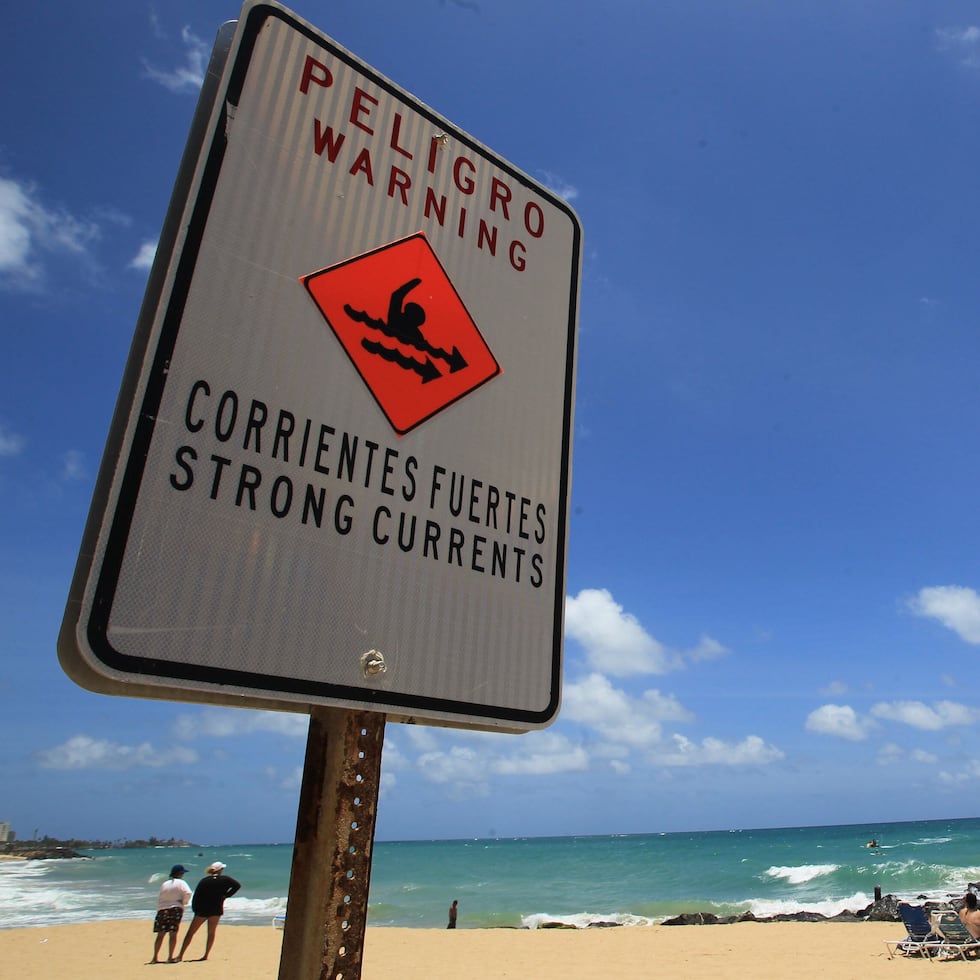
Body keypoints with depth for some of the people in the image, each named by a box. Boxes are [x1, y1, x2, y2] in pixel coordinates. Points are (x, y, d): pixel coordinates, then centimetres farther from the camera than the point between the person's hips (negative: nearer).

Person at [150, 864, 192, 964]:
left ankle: (155, 957, 9)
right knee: (173, 934, 0)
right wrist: (183, 902, 3)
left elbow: (159, 899, 12)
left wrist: (159, 910, 19)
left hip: (162, 909, 4)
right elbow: (188, 893, -15)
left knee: (160, 934, 9)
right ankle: (170, 957, -1)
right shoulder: (181, 883, -1)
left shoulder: (164, 884, 13)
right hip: (176, 908, -4)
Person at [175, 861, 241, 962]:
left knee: (190, 933, 8)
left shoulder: (204, 881, -2)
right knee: (211, 933, 15)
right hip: (216, 910, 0)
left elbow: (196, 896, -3)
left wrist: (195, 909, 8)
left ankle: (180, 955, 6)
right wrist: (226, 895, -1)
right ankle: (206, 955, 13)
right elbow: (237, 885, -7)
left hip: (202, 910, 0)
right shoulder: (224, 879, -3)